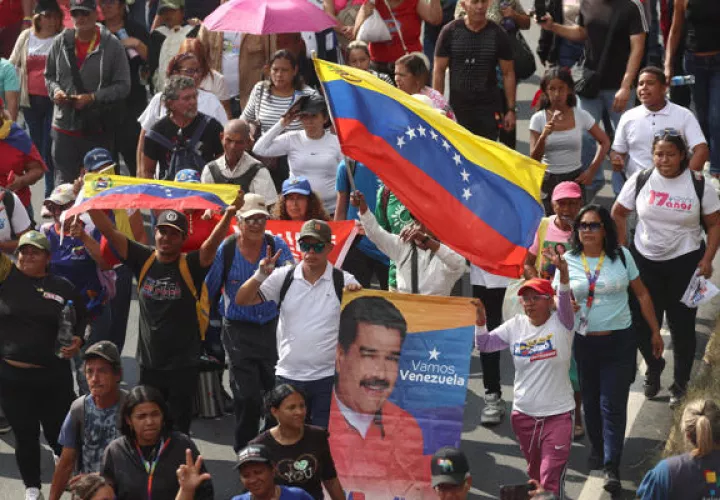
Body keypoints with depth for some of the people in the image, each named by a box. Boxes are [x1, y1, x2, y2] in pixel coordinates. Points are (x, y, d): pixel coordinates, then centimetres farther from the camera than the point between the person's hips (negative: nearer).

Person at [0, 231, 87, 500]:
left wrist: (78, 340, -1)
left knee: (58, 432, 6)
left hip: (53, 375, 0)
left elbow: (82, 319, 16)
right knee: (25, 434, 10)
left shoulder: (63, 287, 3)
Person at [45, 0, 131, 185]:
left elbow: (123, 86, -6)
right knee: (64, 182, 6)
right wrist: (56, 90, -6)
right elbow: (49, 76, 17)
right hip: (65, 127, 3)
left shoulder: (112, 45, -6)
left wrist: (92, 98, -16)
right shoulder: (61, 43, 5)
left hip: (99, 129, -3)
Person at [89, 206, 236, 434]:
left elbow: (213, 243, -24)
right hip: (149, 363, 3)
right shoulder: (144, 260, 0)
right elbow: (109, 231, -3)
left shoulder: (190, 265, -8)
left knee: (179, 431, 4)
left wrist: (228, 215, -42)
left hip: (183, 365, -3)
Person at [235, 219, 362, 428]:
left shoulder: (344, 281, 1)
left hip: (328, 378, -2)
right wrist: (261, 275, -14)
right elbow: (242, 300, 2)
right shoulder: (284, 277, 4)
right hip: (288, 376, 2)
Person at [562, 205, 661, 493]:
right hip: (583, 340, 2)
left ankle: (612, 467, -6)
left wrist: (655, 331, 7)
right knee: (590, 400, 14)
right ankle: (597, 448, 37)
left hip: (619, 340, -2)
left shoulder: (621, 256, -2)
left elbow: (642, 294, 5)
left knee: (613, 405, -6)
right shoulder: (569, 261, 0)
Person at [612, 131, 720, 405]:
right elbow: (618, 213, 7)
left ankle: (680, 383, 21)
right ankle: (653, 367, 36)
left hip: (685, 262, -2)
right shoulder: (640, 181, -4)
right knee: (643, 323, 8)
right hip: (645, 260, 2)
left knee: (682, 325, 3)